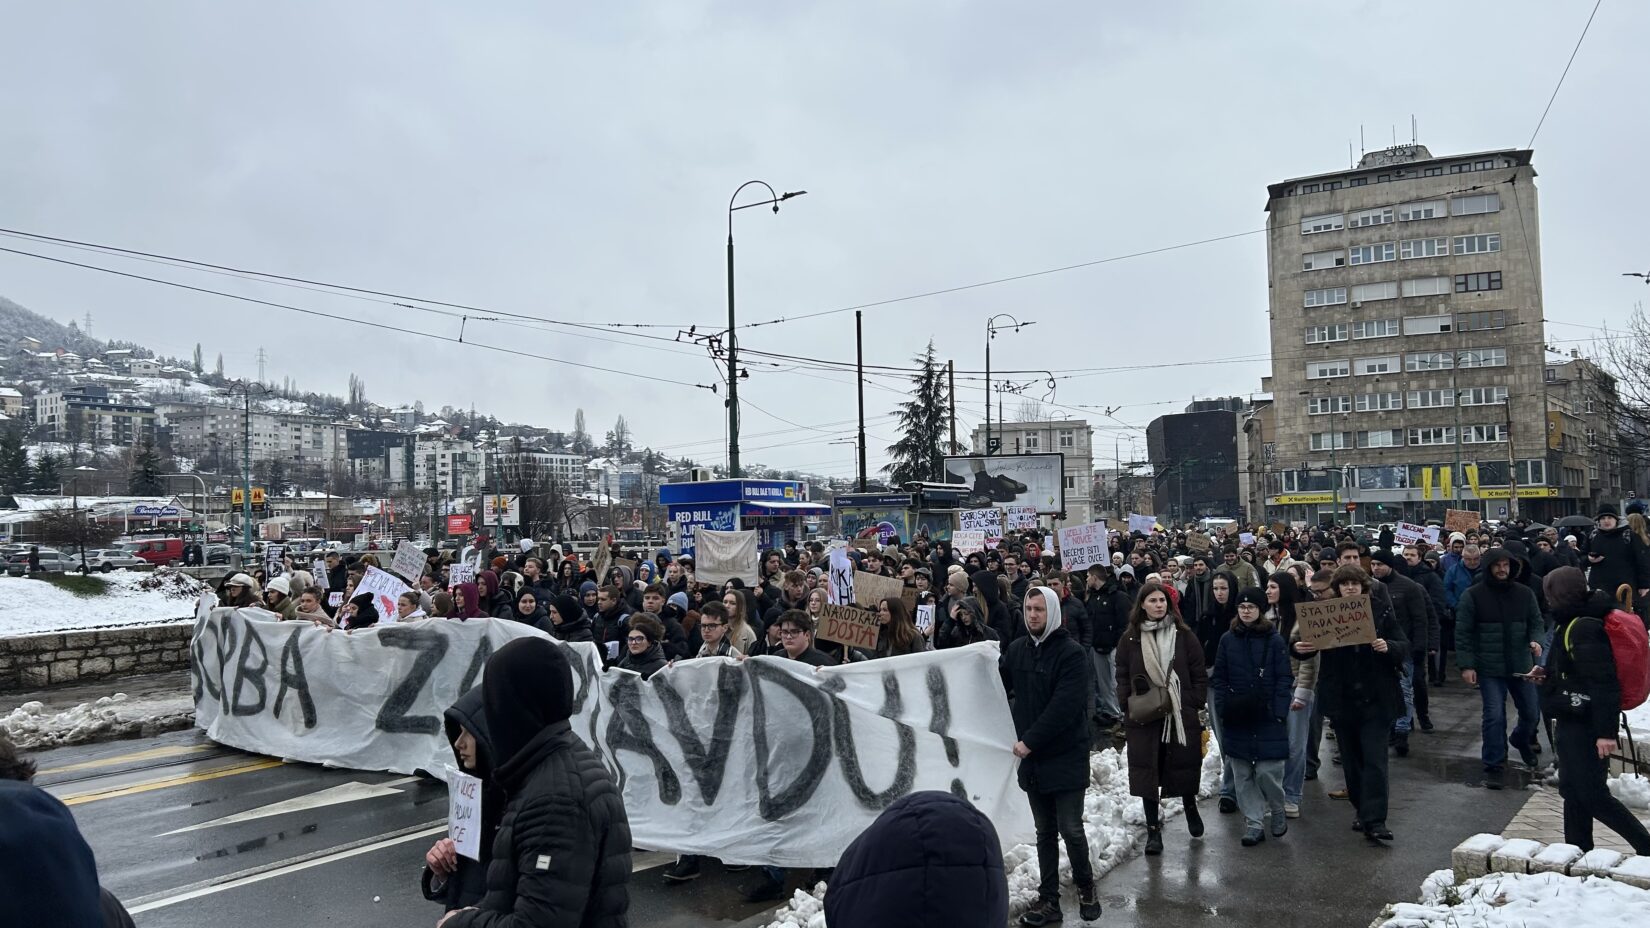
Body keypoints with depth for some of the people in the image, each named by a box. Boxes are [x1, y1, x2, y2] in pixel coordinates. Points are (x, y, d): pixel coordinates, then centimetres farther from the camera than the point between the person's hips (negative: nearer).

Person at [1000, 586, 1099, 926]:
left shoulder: (1071, 652, -13)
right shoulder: (1017, 648, 4)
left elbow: (1065, 706, -20)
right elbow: (1001, 686, 16)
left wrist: (1030, 741, -18)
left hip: (1066, 756, -5)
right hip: (1032, 757, 5)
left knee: (1071, 829, -1)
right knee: (1045, 832, 11)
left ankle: (1085, 888, 22)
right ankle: (1048, 900, 17)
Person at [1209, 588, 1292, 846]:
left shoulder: (1274, 640, -2)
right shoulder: (1228, 639, 5)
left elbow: (1284, 679, -4)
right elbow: (1218, 678, 8)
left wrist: (1278, 712, -12)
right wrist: (1222, 708, -2)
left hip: (1268, 717, -3)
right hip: (1236, 718, 3)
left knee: (1267, 771, -5)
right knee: (1242, 774, 5)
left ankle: (1277, 811, 23)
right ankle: (1254, 824, 15)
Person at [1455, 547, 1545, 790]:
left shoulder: (1524, 593, 4)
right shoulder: (1473, 595, -6)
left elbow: (1536, 622, 10)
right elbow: (1463, 632, -5)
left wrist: (1536, 640, -13)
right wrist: (1466, 665, -11)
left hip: (1521, 665, 4)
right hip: (1490, 668, -4)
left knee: (1532, 713, 15)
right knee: (1494, 716, -6)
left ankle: (1522, 742, 47)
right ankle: (1494, 766, 6)